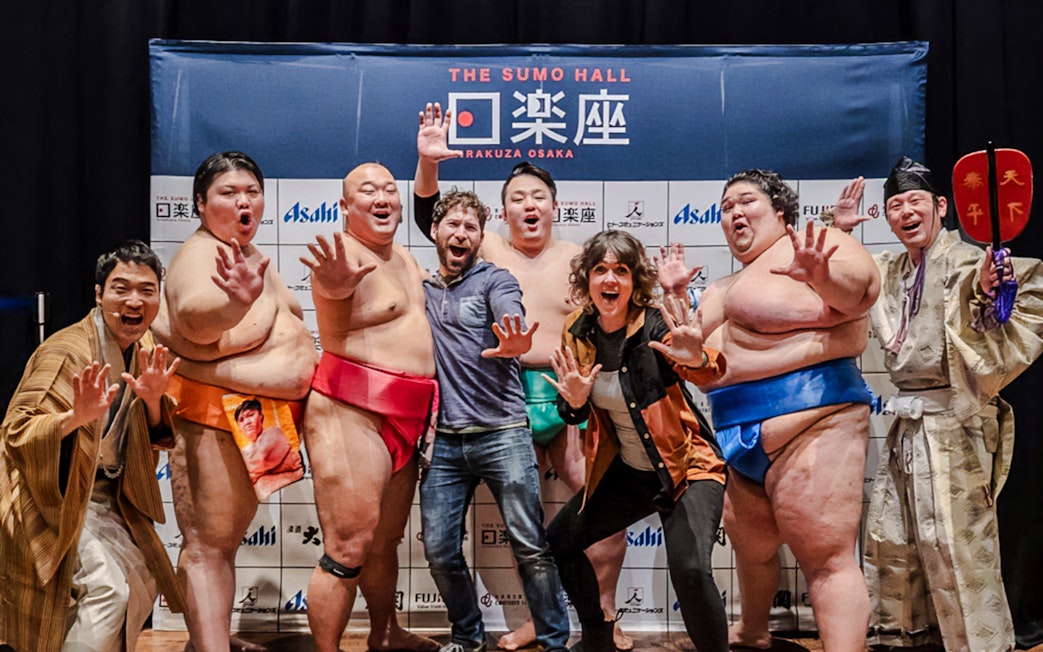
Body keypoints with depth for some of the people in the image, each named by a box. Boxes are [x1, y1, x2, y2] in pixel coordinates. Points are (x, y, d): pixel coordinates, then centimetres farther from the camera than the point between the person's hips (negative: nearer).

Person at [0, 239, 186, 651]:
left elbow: (154, 438, 7)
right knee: (106, 587, -21)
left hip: (107, 499, 8)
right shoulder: (67, 352, -21)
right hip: (55, 498, -8)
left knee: (143, 581, 12)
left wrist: (152, 400, -15)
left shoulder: (145, 351, 3)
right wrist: (76, 417, -42)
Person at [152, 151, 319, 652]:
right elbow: (197, 317, -41)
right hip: (215, 420, -10)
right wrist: (238, 301, -58)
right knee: (209, 546, -7)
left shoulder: (248, 254, 12)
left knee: (227, 539, 18)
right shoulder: (201, 258, -17)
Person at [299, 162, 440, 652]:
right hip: (351, 413, -9)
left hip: (405, 418, 9)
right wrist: (337, 284, -60)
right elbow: (333, 288, -38)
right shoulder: (345, 253, -13)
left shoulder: (402, 256, 15)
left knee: (387, 540, 22)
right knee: (349, 548, -9)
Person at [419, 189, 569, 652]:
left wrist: (515, 344, -42)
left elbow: (513, 321, -20)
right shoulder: (421, 289, 14)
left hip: (502, 434, -3)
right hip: (443, 439, 4)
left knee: (531, 546, -3)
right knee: (439, 550, 5)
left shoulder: (495, 280, 2)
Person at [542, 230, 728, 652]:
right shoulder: (578, 333, -5)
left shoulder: (654, 326, -21)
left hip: (687, 468, -6)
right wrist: (574, 401, -18)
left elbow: (708, 374, -41)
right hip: (626, 472, 6)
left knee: (689, 569, -27)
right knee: (558, 542, 12)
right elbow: (572, 414, 6)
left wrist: (696, 357, -64)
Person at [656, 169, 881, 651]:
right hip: (736, 431, 9)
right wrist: (675, 296, 17)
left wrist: (822, 278, -39)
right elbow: (695, 356, 26)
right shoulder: (723, 290, 25)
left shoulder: (812, 246, 0)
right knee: (751, 547, 21)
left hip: (808, 416, -9)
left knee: (825, 554, -13)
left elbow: (861, 286, -19)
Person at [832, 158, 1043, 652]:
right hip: (907, 424, 9)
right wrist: (840, 231, 16)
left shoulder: (968, 263, -10)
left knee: (953, 547, -7)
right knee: (888, 541, 17)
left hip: (952, 425, -8)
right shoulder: (890, 271, 14)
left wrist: (985, 294, -34)